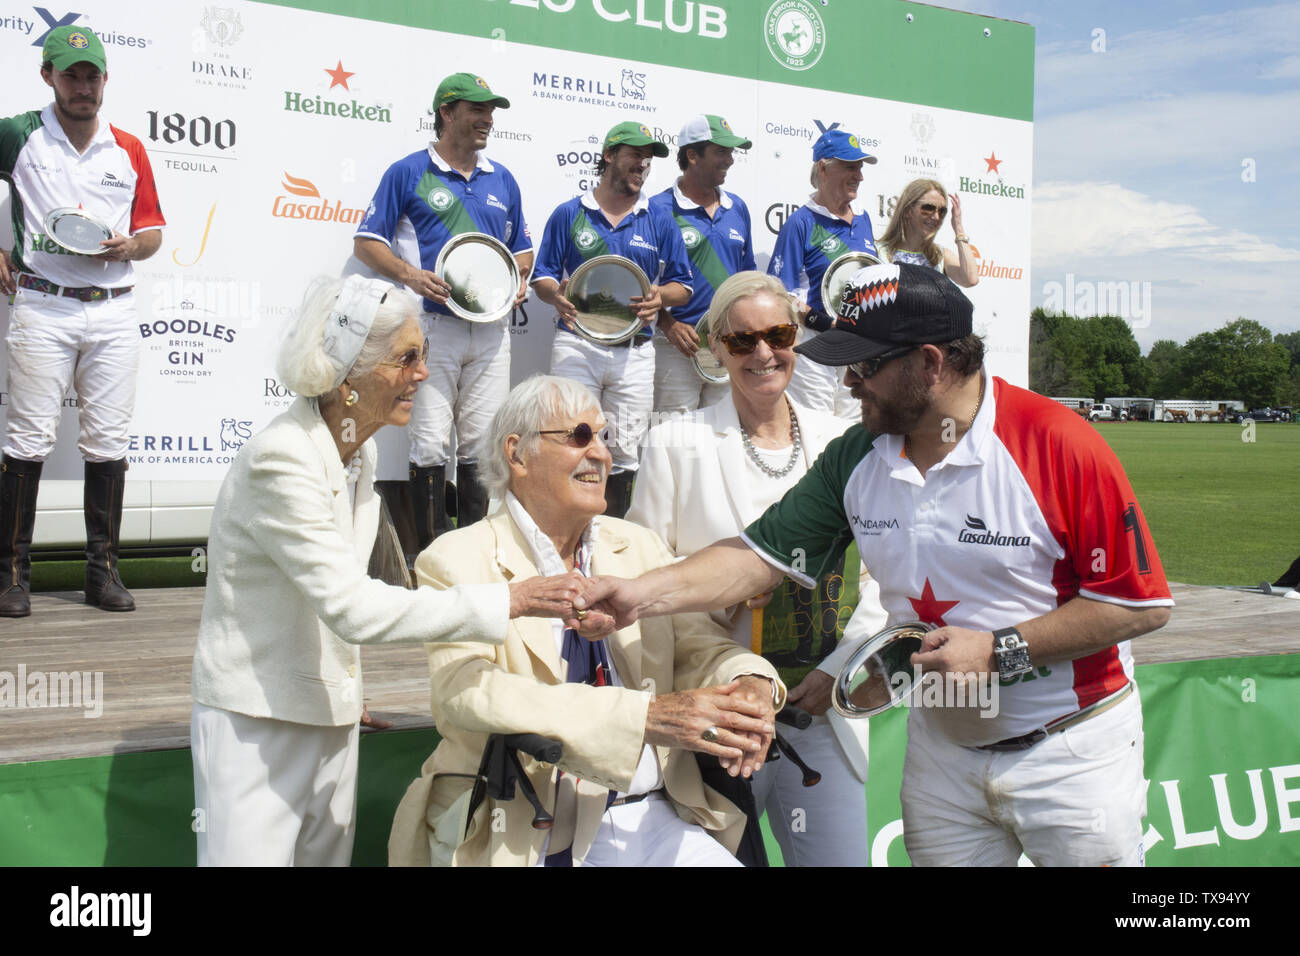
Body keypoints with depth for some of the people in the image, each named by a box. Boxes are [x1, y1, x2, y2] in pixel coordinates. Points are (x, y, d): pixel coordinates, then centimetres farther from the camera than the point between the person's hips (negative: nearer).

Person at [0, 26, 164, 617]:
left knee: (108, 444, 4)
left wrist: (131, 245, -6)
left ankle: (103, 570, 12)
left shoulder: (129, 150, 12)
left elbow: (153, 230, 16)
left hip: (113, 309, 3)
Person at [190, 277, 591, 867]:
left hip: (331, 718, 8)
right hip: (256, 724, -8)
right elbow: (351, 608, -29)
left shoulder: (359, 450, 7)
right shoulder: (279, 461, -22)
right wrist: (508, 601, -32)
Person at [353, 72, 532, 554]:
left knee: (483, 442, 6)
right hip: (433, 325, -4)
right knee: (432, 442, -6)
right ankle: (432, 553, 0)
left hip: (491, 329, 4)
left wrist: (520, 278, 3)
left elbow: (522, 247, 25)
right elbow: (367, 242, 0)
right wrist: (410, 275, -16)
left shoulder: (502, 180, 16)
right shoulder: (409, 172, 2)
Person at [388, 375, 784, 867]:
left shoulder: (640, 547, 12)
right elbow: (468, 691, -21)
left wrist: (752, 685, -19)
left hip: (648, 820, 3)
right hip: (524, 834, -3)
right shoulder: (457, 560, -5)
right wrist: (650, 716, -31)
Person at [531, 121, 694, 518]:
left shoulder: (659, 222, 12)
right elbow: (542, 277, 6)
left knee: (624, 456, 4)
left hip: (634, 349, 2)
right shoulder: (569, 214, 7)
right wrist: (557, 296, -18)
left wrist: (659, 297, -12)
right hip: (577, 346, -2)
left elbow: (683, 286, 12)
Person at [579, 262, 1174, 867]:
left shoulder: (1059, 445, -19)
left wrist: (999, 651, -20)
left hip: (1072, 752, -4)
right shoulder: (856, 459, -2)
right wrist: (641, 594, -18)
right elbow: (763, 554, -4)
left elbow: (1141, 605, -17)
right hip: (941, 747, 4)